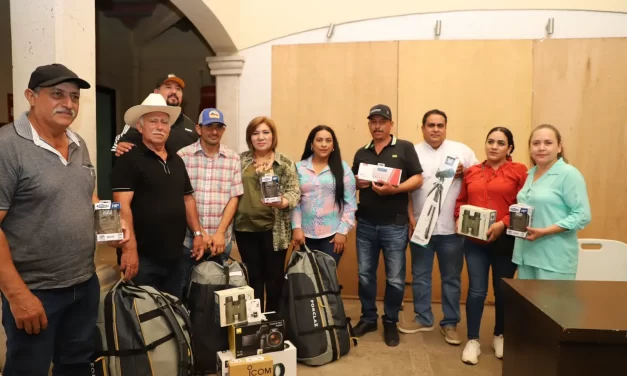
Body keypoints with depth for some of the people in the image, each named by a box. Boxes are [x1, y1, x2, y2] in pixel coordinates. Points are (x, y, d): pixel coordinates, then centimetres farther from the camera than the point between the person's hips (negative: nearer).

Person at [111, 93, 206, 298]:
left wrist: (197, 233, 10)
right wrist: (130, 249, -22)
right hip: (144, 257, -6)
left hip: (176, 256, 7)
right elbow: (123, 206, -16)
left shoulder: (177, 160, 13)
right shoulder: (129, 160, -8)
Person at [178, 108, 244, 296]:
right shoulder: (183, 156, -1)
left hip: (221, 240, 2)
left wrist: (220, 233, -6)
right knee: (184, 289, 9)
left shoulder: (233, 159, 5)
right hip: (188, 239, -1)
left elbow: (234, 198, 2)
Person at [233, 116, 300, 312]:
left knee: (274, 276, 7)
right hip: (245, 227, 2)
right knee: (253, 276, 13)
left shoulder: (285, 163, 1)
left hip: (274, 228, -2)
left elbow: (294, 191, -4)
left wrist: (281, 202, -24)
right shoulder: (240, 161, 7)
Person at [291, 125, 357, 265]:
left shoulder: (343, 168, 0)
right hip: (306, 234, 1)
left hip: (333, 234, -1)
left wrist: (343, 231, -7)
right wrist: (296, 227, -5)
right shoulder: (299, 168, 3)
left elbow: (350, 202, -2)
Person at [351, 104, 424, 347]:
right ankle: (368, 318, 28)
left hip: (395, 225, -3)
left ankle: (390, 322, 23)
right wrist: (356, 183, -6)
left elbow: (418, 179, -6)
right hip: (365, 224, 4)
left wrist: (394, 189, -21)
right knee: (365, 275, 11)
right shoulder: (361, 153, 13)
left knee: (395, 278, 5)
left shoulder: (405, 148, 0)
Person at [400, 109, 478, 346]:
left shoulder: (462, 150, 3)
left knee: (452, 278, 9)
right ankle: (423, 319, 26)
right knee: (420, 276, 11)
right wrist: (411, 219, -6)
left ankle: (450, 323, 23)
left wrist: (464, 172, -13)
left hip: (452, 227, 0)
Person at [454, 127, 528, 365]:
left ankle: (500, 336, 33)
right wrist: (459, 219, -3)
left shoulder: (519, 171, -2)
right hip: (474, 241, 2)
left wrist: (503, 224, -18)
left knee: (503, 291, 13)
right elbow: (461, 201, 15)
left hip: (505, 241, -1)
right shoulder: (471, 172, 9)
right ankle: (473, 340, 14)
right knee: (477, 291, 0)